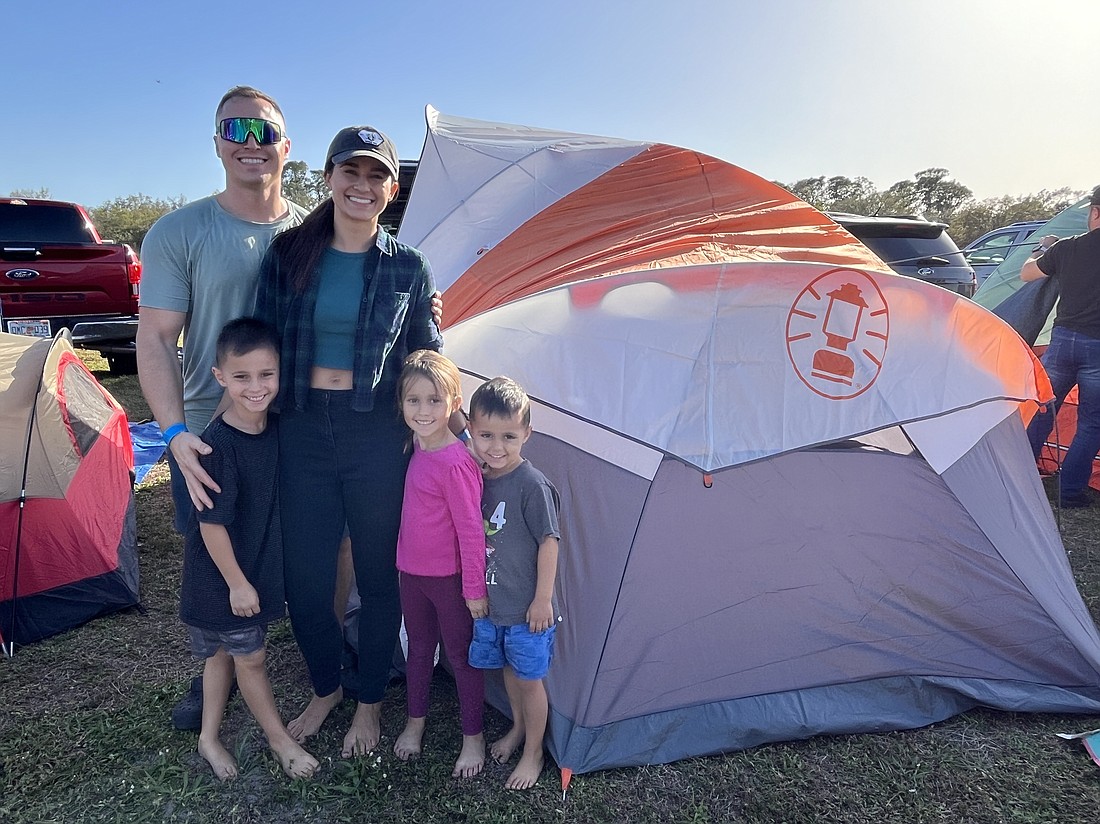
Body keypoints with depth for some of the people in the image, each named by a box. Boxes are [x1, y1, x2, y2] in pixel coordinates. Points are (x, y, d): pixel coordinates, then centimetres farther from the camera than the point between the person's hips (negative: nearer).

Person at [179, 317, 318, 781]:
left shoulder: (276, 430, -4)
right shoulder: (217, 445, -26)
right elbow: (211, 522, -21)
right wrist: (237, 582, -15)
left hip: (261, 566, 6)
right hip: (224, 576, -6)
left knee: (223, 652, 20)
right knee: (249, 657, 9)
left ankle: (209, 739, 38)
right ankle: (280, 741, 28)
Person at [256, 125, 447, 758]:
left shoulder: (409, 269, 0)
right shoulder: (288, 255, 2)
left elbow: (428, 363, 4)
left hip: (378, 439, -1)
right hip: (303, 435, 2)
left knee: (379, 577, 10)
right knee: (304, 578, 9)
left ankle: (370, 702, 34)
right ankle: (325, 689, 37)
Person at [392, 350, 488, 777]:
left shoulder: (457, 464, -26)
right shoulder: (418, 445, -2)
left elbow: (471, 530, -21)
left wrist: (474, 589, -15)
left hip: (448, 577, -7)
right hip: (411, 570, 7)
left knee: (461, 655, 11)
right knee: (419, 648, 23)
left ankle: (473, 737, 30)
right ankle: (415, 721, 44)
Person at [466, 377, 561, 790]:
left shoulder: (532, 485, -22)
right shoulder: (478, 479, -3)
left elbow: (549, 543, -17)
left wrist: (543, 599, -15)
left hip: (527, 608, -6)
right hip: (490, 602, 6)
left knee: (529, 677, 11)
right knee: (508, 668, 24)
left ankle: (533, 752, 31)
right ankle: (518, 728, 47)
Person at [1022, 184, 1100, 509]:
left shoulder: (1065, 248, 1)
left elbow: (1026, 273, 16)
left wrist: (1044, 248, 34)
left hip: (1063, 339, 2)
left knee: (1042, 410, 17)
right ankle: (1070, 491, 11)